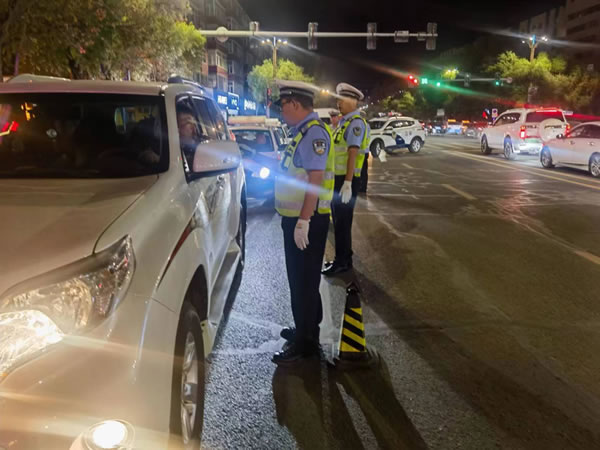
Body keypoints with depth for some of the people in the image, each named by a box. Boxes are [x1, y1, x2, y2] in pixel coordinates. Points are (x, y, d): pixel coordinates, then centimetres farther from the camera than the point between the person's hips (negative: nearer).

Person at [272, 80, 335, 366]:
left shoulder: (314, 132, -18)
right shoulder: (302, 131, 13)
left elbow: (316, 179, -25)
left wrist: (303, 221, -26)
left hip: (307, 220, -10)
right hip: (295, 217, 10)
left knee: (304, 280, -1)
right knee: (299, 278, 19)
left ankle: (305, 343, 11)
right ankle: (305, 328, 35)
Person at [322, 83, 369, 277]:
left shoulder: (356, 123, -14)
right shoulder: (344, 121, 15)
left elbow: (353, 153, -22)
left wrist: (347, 183, -27)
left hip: (346, 180, -9)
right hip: (337, 177, 9)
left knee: (342, 222, 0)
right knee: (338, 220, 17)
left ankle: (342, 262, 11)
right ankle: (343, 257, 30)